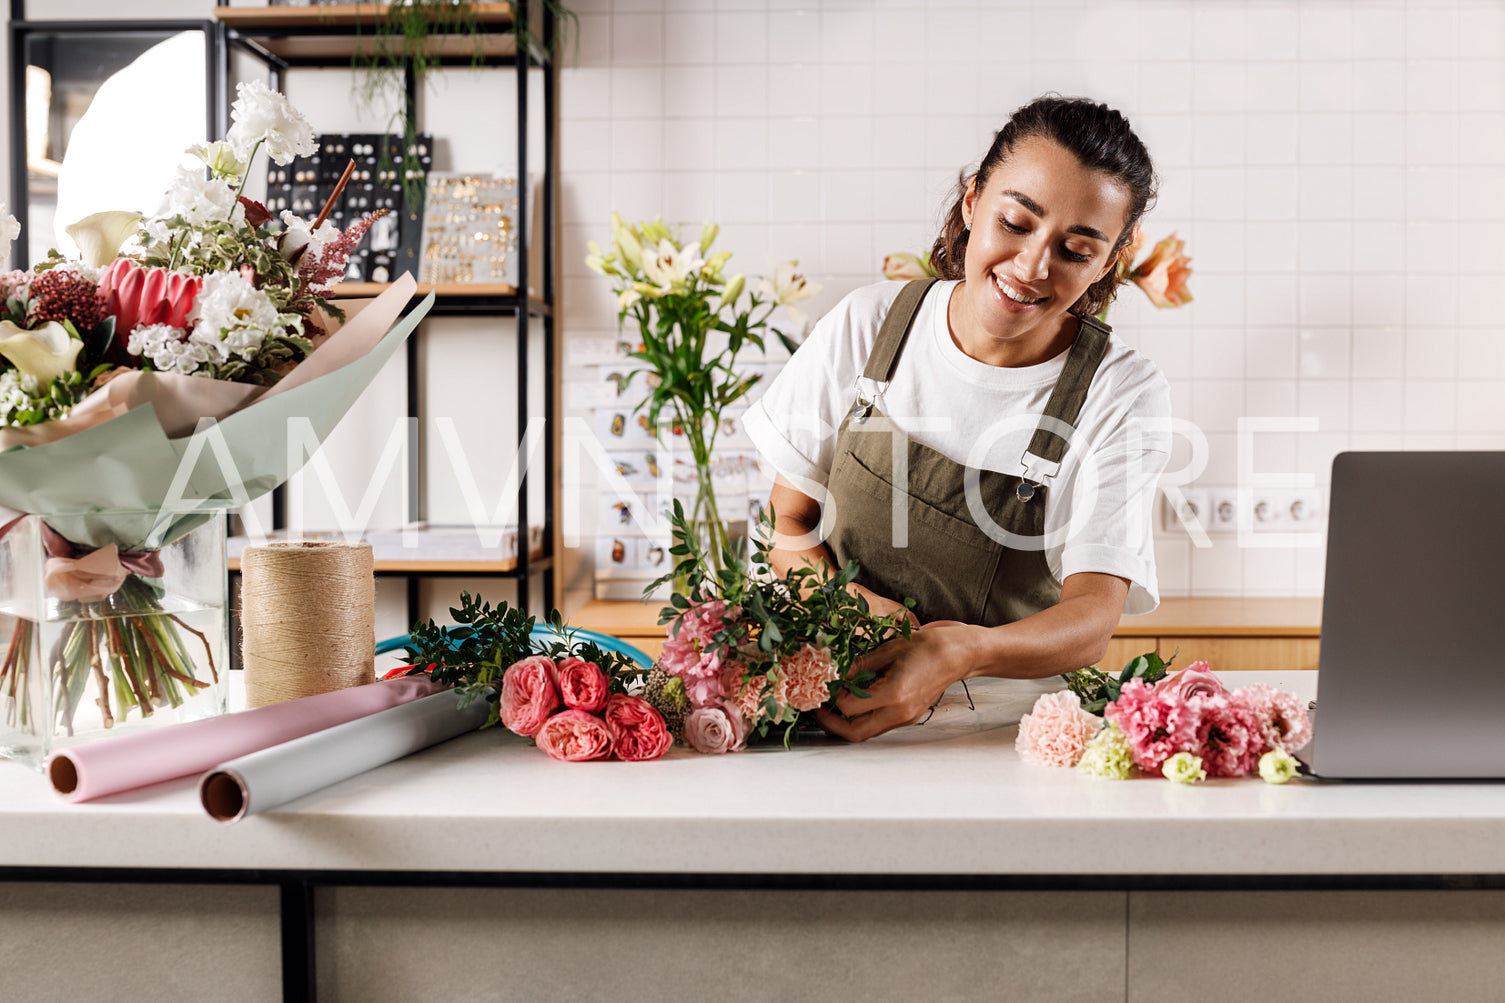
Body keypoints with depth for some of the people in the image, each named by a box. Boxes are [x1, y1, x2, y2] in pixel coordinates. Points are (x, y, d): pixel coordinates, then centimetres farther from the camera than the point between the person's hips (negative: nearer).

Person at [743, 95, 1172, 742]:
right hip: (837, 695, 2)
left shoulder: (1123, 395, -9)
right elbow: (789, 525, 3)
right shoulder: (866, 325, -3)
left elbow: (1093, 617, -19)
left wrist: (960, 653, -41)